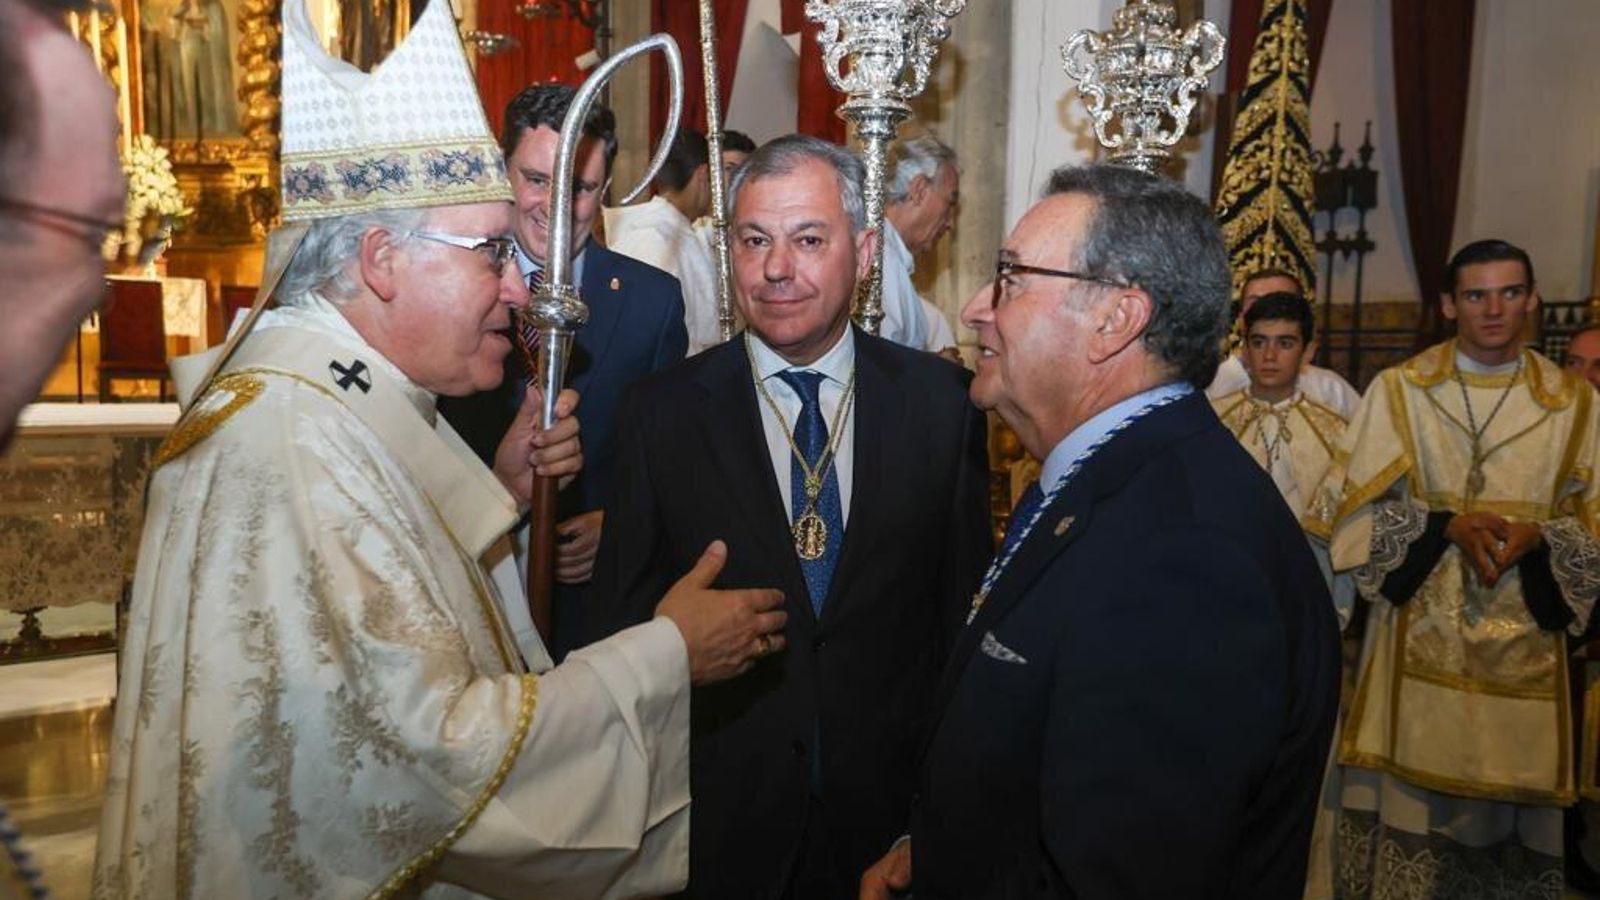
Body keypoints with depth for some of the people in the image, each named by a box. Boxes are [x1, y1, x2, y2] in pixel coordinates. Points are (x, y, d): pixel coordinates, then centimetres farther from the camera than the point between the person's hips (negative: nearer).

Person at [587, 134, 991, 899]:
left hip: (892, 799, 1)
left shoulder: (941, 399, -5)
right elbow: (623, 606, -3)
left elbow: (968, 594, 1)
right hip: (718, 806, -1)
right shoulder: (662, 412, -7)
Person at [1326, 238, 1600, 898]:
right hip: (1419, 633, -1)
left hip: (1522, 634, 2)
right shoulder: (1397, 389, 0)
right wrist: (1445, 526, -17)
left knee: (1512, 799, 6)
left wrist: (1537, 536, -14)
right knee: (1410, 792, 1)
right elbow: (1362, 508, -2)